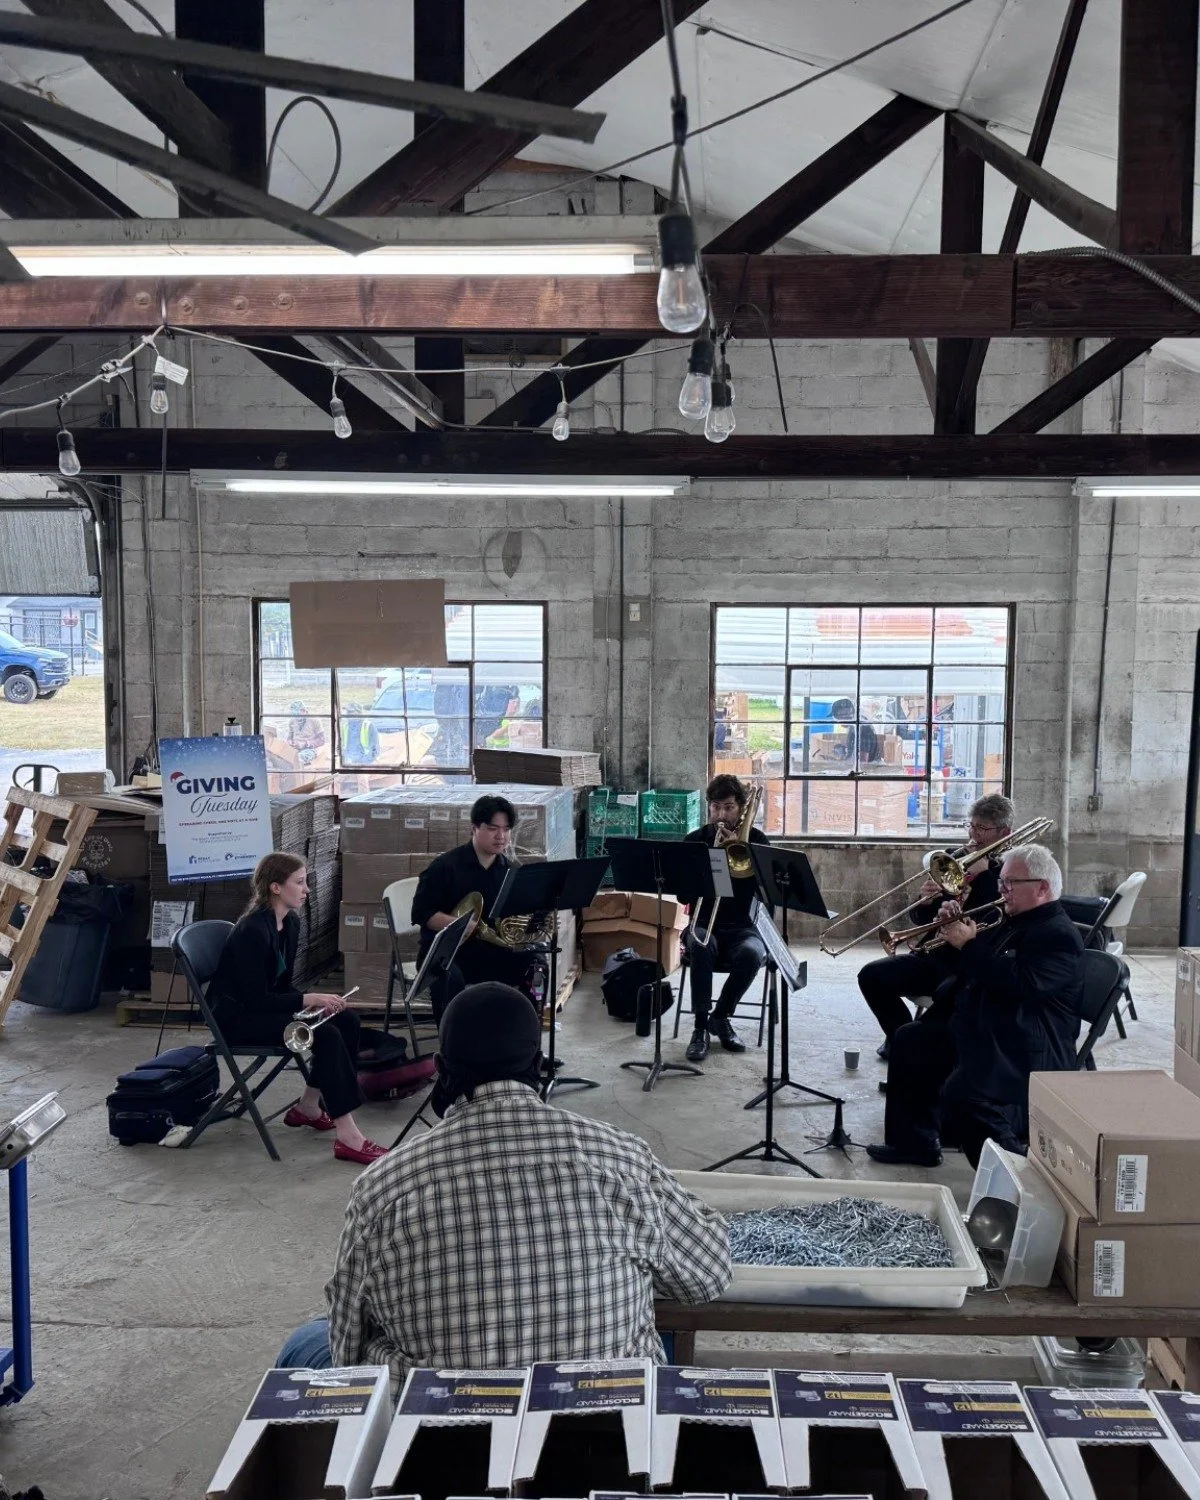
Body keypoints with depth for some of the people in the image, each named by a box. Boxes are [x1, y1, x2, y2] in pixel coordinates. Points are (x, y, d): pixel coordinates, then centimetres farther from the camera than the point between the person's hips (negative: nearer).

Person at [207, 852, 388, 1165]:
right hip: (237, 1018, -9)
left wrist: (314, 1001, -8)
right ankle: (347, 1136, -27)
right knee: (326, 1034, -26)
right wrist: (309, 1000, -25)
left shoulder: (290, 923, 4)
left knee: (347, 1020, -6)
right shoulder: (252, 931, -23)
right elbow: (256, 999, -24)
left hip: (262, 1005, 9)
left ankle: (308, 1105, 7)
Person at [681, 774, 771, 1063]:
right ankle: (700, 1027, -24)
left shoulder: (757, 840, 5)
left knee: (751, 953, -33)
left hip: (743, 926, 0)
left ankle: (720, 1017, -9)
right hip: (704, 924, 0)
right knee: (700, 948, -35)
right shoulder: (696, 840, 7)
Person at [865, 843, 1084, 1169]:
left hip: (1025, 1054, -11)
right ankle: (915, 1142, 22)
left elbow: (1020, 983, -28)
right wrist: (955, 934, 4)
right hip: (979, 1036, 11)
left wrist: (970, 945, -20)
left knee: (960, 1093, -33)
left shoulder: (1059, 935, -14)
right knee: (909, 1041, 16)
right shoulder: (1014, 924, 17)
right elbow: (969, 970, 23)